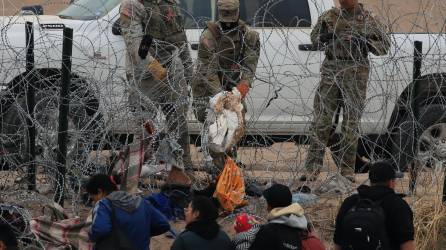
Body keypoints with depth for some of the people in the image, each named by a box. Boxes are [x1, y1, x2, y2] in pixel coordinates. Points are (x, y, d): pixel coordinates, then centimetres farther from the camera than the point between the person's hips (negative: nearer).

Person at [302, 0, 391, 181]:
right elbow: (314, 37, 20)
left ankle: (347, 171, 8)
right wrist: (323, 38, -4)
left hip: (355, 74, -2)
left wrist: (365, 42, -13)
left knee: (351, 123, 1)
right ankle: (312, 169, -2)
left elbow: (385, 45, 5)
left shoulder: (367, 20, 3)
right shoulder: (329, 16, 9)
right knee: (321, 121, -4)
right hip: (331, 70, 2)